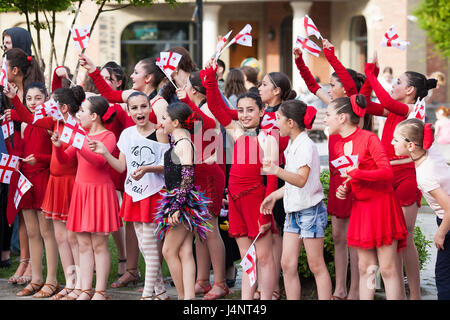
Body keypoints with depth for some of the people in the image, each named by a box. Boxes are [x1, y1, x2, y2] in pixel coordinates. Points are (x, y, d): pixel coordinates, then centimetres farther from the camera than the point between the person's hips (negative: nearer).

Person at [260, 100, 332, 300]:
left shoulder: (306, 146, -16)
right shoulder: (291, 146, 12)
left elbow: (301, 180, -31)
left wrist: (277, 171, -45)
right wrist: (274, 196, 21)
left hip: (310, 210, -9)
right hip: (293, 211, 9)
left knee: (316, 266, -2)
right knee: (287, 263, 5)